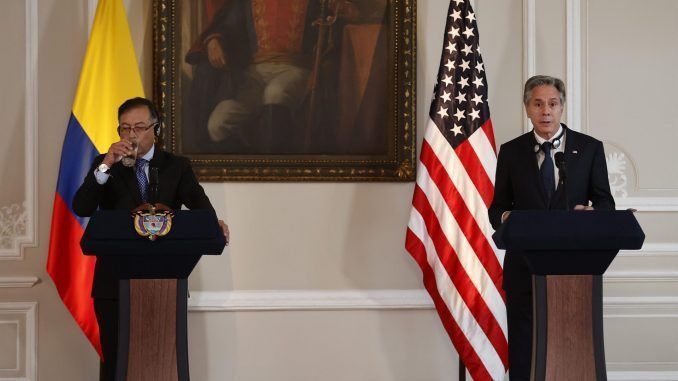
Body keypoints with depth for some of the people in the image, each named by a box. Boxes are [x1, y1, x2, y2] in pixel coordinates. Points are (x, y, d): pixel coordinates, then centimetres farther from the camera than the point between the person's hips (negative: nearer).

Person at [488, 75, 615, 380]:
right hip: (525, 265, 1)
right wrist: (504, 217, -14)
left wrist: (593, 213, -17)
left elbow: (605, 202, 7)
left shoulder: (590, 148, 5)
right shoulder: (511, 152, 7)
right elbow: (497, 207, 10)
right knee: (523, 350, 1)